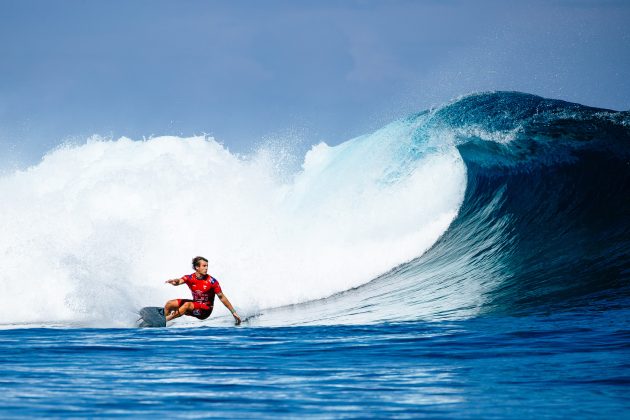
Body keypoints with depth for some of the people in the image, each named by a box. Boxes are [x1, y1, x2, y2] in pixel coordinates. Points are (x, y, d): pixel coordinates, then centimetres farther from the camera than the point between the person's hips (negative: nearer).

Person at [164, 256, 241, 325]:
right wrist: (175, 281, -53)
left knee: (187, 305, -31)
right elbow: (179, 281, -26)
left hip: (205, 310, -5)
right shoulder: (190, 278, -6)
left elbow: (222, 297, -8)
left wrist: (233, 312, -8)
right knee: (169, 304, -4)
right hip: (195, 305, 5)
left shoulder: (212, 281, -14)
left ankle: (163, 320, -29)